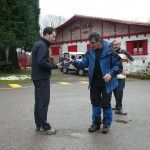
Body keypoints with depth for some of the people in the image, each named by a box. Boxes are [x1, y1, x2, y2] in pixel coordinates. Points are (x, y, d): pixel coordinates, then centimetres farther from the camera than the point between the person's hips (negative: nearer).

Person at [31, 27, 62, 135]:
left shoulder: (39, 44, 17)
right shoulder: (42, 45, -14)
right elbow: (41, 62, -25)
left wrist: (53, 65, 5)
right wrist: (55, 66, -15)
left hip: (38, 77, 10)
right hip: (42, 78, -10)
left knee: (39, 102, 12)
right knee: (44, 102, -5)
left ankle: (39, 125, 19)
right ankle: (44, 127, 0)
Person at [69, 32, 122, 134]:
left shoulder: (109, 51, -13)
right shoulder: (90, 52, 3)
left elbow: (118, 65, -9)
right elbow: (84, 63, 5)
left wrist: (111, 74, -23)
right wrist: (74, 62, -12)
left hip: (106, 83, -5)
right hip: (94, 82, 5)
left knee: (105, 104, 3)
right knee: (95, 103, 13)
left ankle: (107, 124, 21)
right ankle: (96, 123, 27)